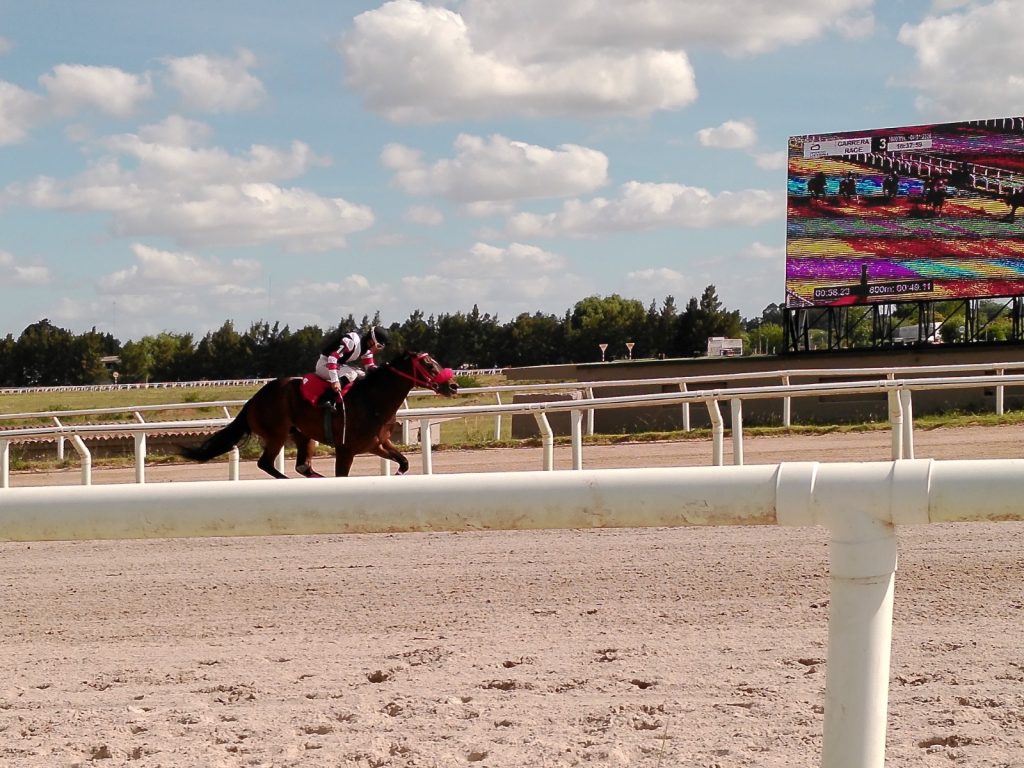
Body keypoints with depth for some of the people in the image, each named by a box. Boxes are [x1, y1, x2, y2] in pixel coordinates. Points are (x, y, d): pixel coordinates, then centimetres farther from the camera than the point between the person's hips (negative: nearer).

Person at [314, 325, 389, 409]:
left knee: (363, 376, 3)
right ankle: (325, 400, -31)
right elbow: (332, 357, -33)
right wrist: (334, 381, -36)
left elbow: (370, 367, 8)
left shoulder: (367, 348, 1)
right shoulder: (352, 341, -28)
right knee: (351, 374, -29)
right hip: (325, 364, -10)